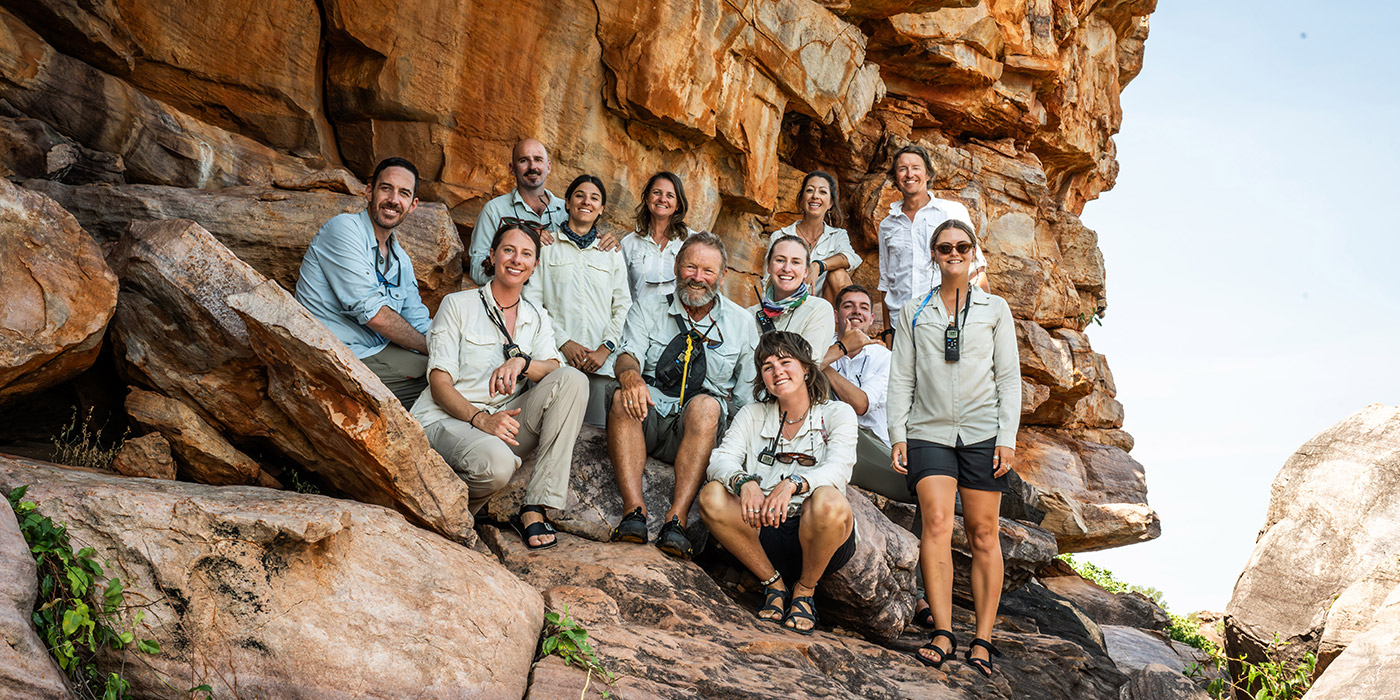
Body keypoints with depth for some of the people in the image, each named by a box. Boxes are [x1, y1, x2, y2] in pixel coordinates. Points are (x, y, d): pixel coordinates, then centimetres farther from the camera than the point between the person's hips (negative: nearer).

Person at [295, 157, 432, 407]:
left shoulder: (402, 261, 18)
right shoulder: (343, 228, -8)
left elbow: (419, 322, 17)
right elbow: (371, 312, -15)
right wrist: (432, 350, -7)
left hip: (378, 353, 8)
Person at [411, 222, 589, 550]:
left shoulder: (537, 318, 16)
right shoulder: (458, 305, 3)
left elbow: (554, 371, -2)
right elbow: (439, 382, -5)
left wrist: (521, 361, -25)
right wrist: (480, 419, -24)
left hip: (505, 422, 5)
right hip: (448, 421, -5)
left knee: (573, 380, -20)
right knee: (497, 462, -39)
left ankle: (534, 509, -23)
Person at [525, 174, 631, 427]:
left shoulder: (612, 252, 19)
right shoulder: (547, 246, 11)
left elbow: (623, 306, 12)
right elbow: (532, 301, 3)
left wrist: (606, 347, -3)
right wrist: (563, 342, -8)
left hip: (602, 361, 2)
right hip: (558, 358, -2)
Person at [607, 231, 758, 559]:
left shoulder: (742, 323, 13)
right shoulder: (648, 308, 12)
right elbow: (629, 355, -4)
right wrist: (630, 375, -29)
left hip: (701, 425, 0)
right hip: (648, 416, 1)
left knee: (706, 405, -34)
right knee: (622, 397, -32)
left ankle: (676, 518, -39)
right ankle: (633, 508, -38)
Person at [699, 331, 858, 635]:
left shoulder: (837, 414, 4)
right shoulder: (753, 415, 12)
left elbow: (838, 469, -14)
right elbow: (720, 459, -4)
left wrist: (793, 483, -35)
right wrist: (745, 482, -27)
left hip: (819, 539, -2)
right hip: (764, 533, 2)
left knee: (828, 501, -35)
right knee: (712, 496, -24)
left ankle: (804, 591, -6)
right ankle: (773, 583, -4)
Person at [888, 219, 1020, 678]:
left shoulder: (995, 309, 14)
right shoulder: (914, 314, 16)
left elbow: (1009, 377, 8)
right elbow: (901, 379, 11)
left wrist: (1007, 438, -1)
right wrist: (897, 435, 0)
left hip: (982, 432, 0)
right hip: (929, 431, 0)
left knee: (983, 534, -3)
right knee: (936, 523, -16)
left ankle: (983, 640, 2)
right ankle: (942, 634, -14)